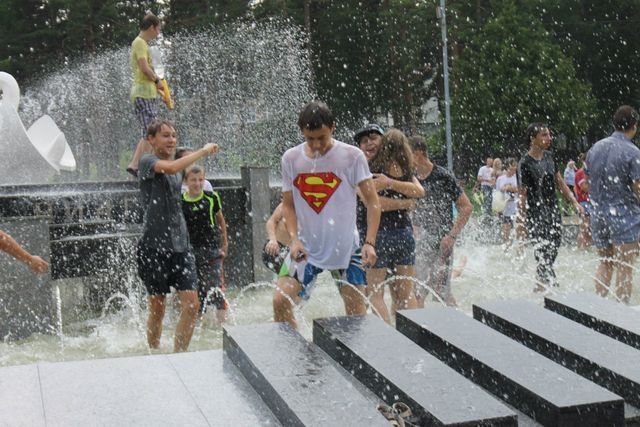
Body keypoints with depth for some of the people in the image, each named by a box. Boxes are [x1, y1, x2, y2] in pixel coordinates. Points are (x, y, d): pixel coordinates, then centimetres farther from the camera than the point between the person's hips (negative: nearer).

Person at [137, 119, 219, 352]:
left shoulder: (175, 170, 17)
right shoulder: (148, 161, -5)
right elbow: (171, 168, -27)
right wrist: (203, 150, -18)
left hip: (180, 245, 6)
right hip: (154, 245, -6)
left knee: (191, 304, -6)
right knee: (157, 309, 4)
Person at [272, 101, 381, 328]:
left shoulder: (352, 156, -9)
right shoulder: (291, 158, -1)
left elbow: (372, 202, -7)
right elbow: (288, 204, 7)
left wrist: (370, 242, -17)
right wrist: (294, 239, -8)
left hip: (346, 248, -2)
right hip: (306, 248, 2)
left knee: (357, 311, 2)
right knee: (280, 301, -9)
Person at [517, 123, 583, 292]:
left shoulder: (549, 157, 8)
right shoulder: (525, 163, -12)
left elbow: (560, 183, 15)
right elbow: (522, 194, -11)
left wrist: (574, 202, 8)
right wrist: (521, 221, -12)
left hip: (553, 211, 7)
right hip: (535, 215, -7)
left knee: (553, 250, 9)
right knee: (543, 252, -10)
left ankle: (541, 285, 23)